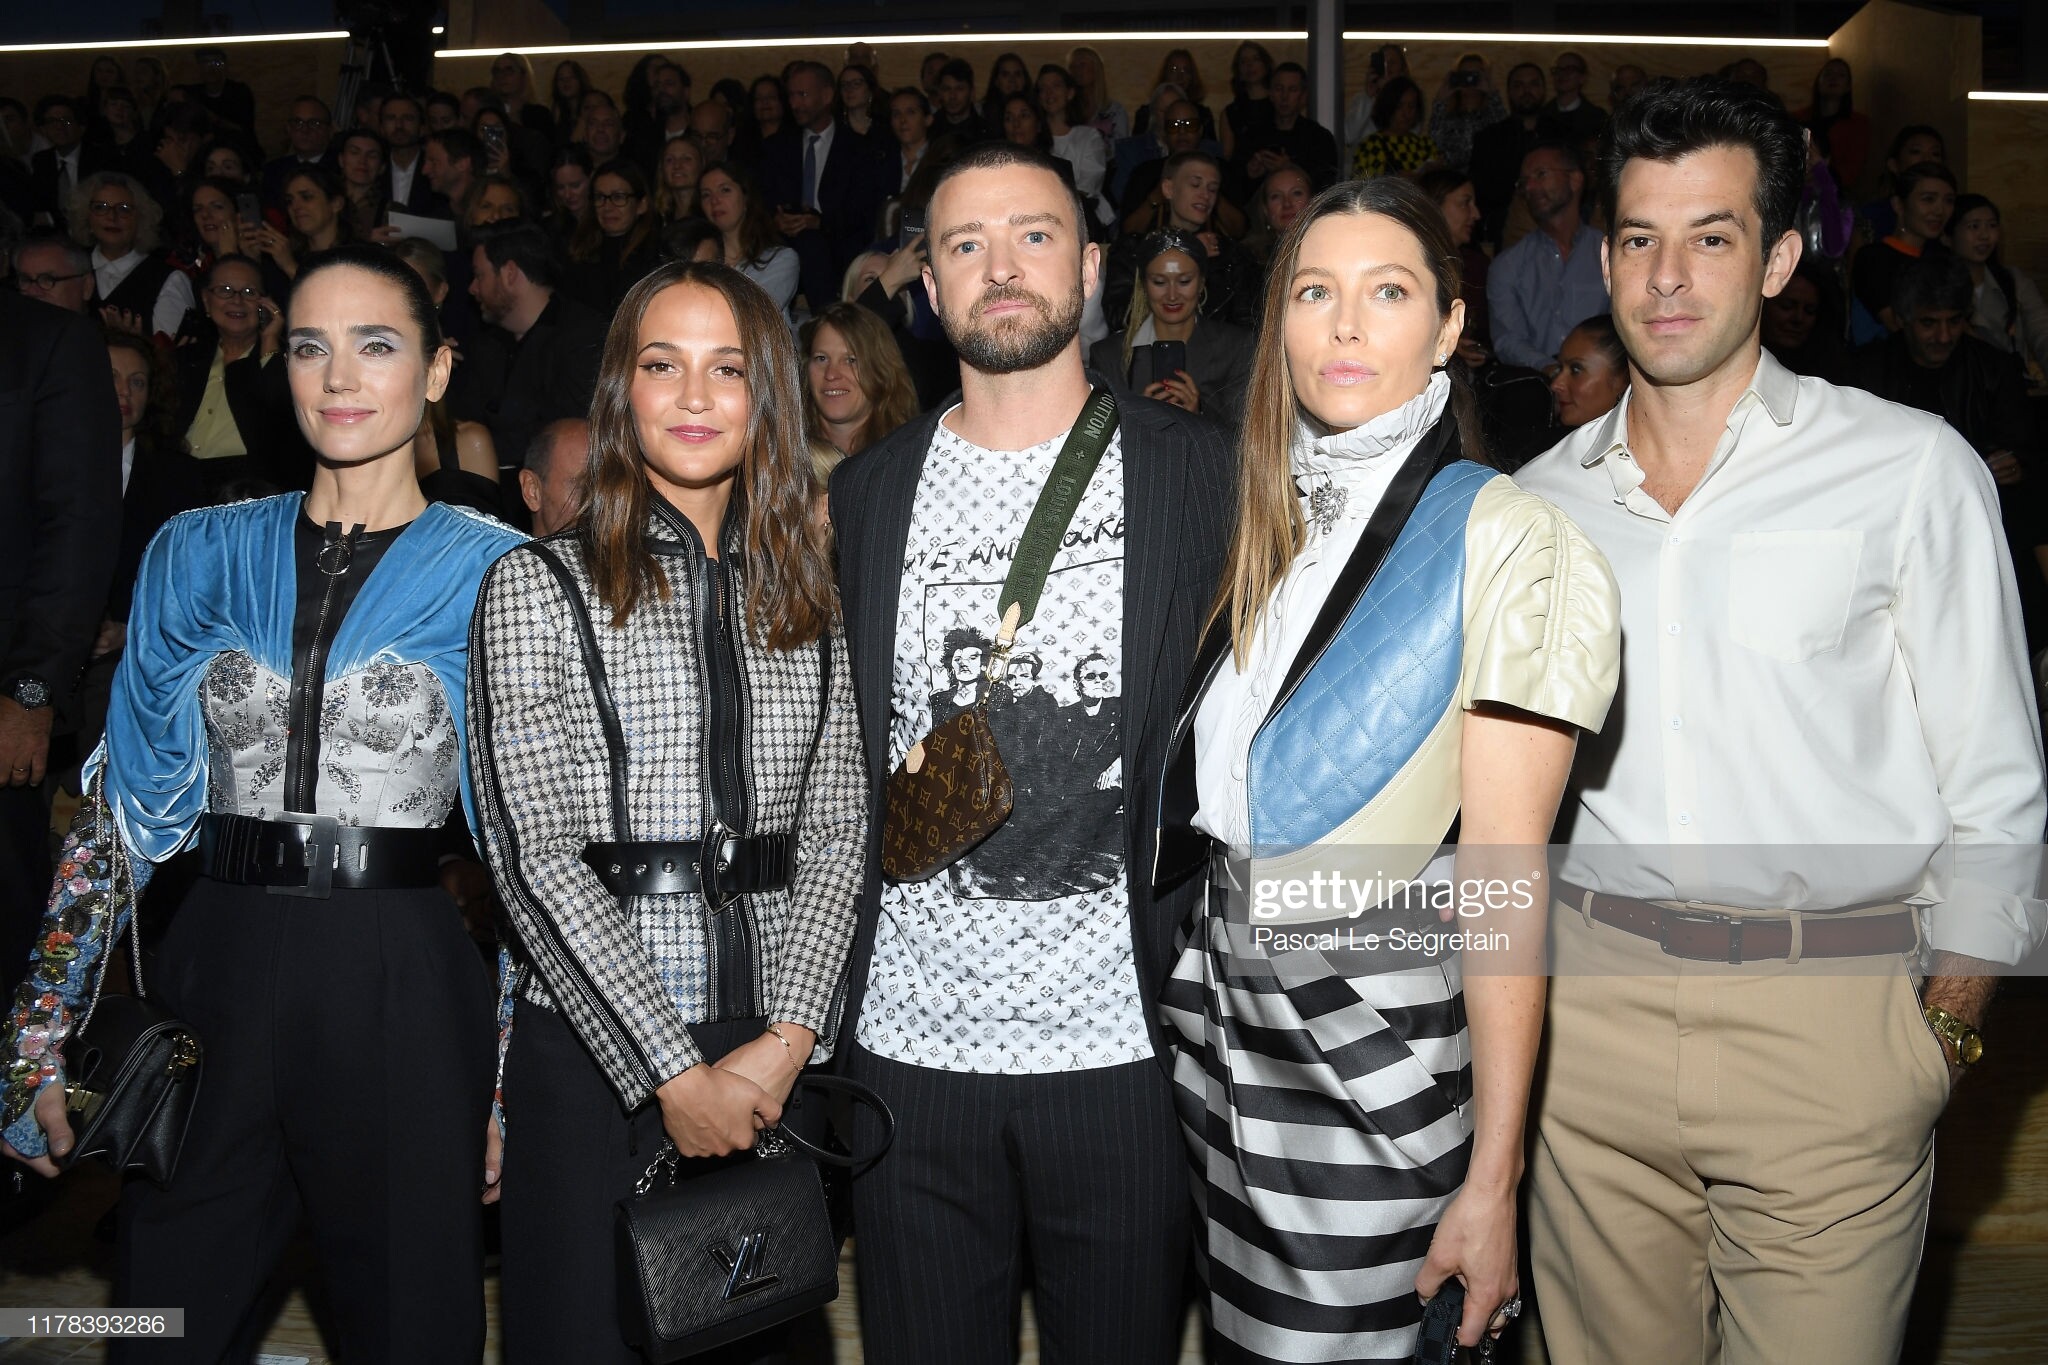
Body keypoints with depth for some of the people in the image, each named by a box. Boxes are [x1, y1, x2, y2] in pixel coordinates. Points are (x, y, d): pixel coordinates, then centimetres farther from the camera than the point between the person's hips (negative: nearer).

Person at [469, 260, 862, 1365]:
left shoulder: (805, 597, 8)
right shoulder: (538, 585, -4)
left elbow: (836, 833, 3)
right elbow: (537, 856, -11)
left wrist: (787, 1038, -9)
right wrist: (673, 1071, -14)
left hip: (773, 1057, 3)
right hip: (594, 1056, -3)